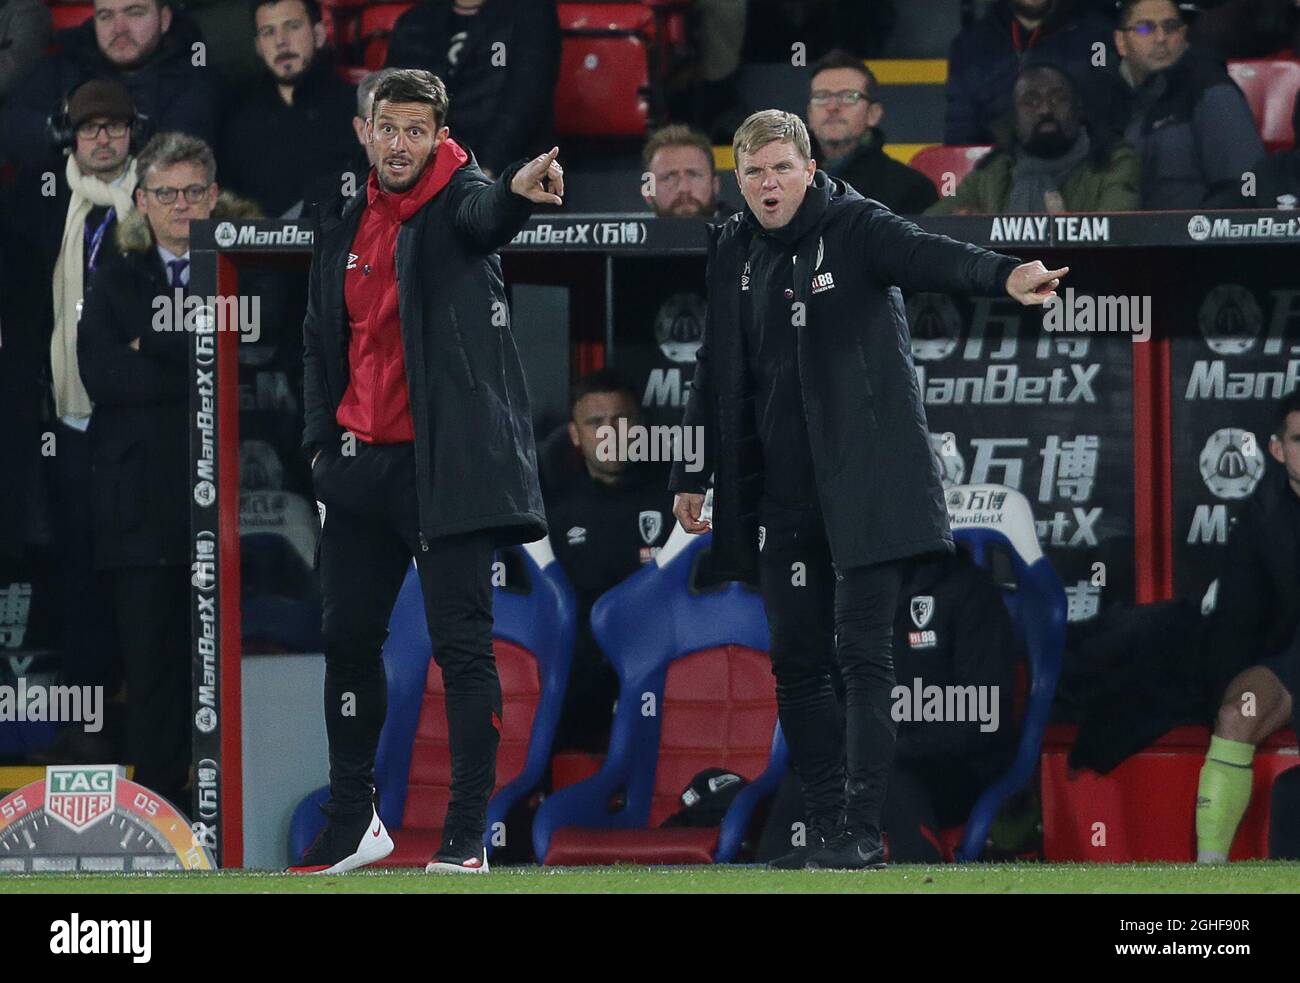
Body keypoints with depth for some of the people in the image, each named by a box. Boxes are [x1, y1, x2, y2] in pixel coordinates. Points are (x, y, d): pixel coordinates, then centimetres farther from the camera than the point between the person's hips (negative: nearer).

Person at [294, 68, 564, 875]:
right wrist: (322, 438, 9)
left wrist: (519, 191, -55)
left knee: (463, 643, -6)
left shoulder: (457, 201, -7)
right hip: (361, 466, 6)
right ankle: (353, 822, 26)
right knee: (348, 637, 12)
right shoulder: (343, 229, 11)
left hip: (446, 460, -6)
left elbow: (485, 215, -32)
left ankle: (467, 836, -3)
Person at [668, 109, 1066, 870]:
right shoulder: (734, 253, 10)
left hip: (866, 486, -6)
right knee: (797, 663, 6)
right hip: (782, 496, 6)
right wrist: (692, 478, 19)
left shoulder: (856, 229, -7)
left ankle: (864, 830, -8)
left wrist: (1005, 274, -46)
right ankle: (827, 829, 13)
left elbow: (926, 255, -26)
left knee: (863, 655, -8)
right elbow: (715, 375, 19)